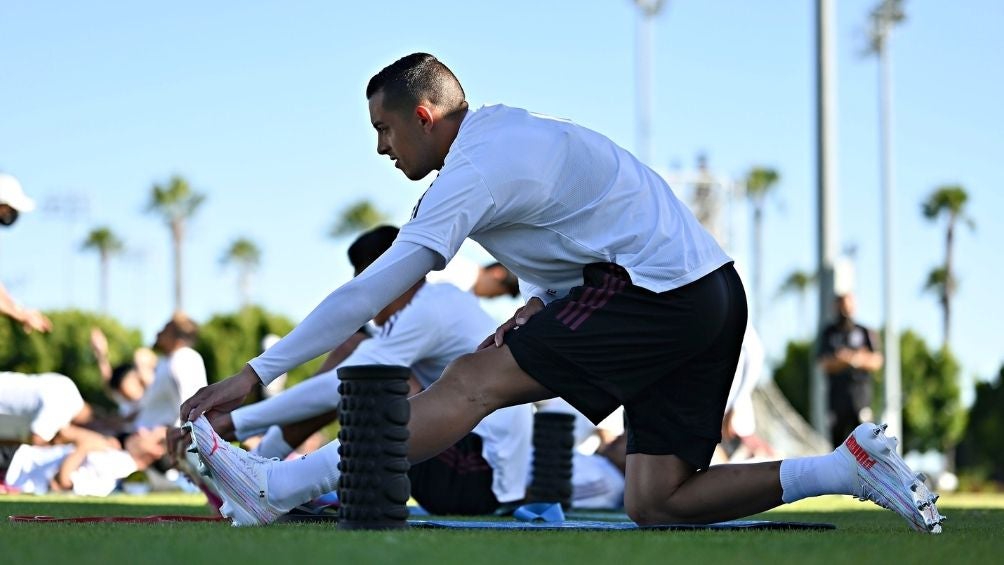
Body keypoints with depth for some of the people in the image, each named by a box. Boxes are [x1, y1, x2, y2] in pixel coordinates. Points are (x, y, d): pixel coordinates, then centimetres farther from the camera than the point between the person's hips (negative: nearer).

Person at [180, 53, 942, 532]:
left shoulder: (476, 171, -11)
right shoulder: (508, 127, 19)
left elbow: (370, 292, -14)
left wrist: (257, 373, -11)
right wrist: (537, 308, 13)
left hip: (657, 293, -9)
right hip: (712, 291, 9)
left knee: (472, 383, -10)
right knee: (655, 504, 6)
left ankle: (279, 490, -15)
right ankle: (852, 466, 1)